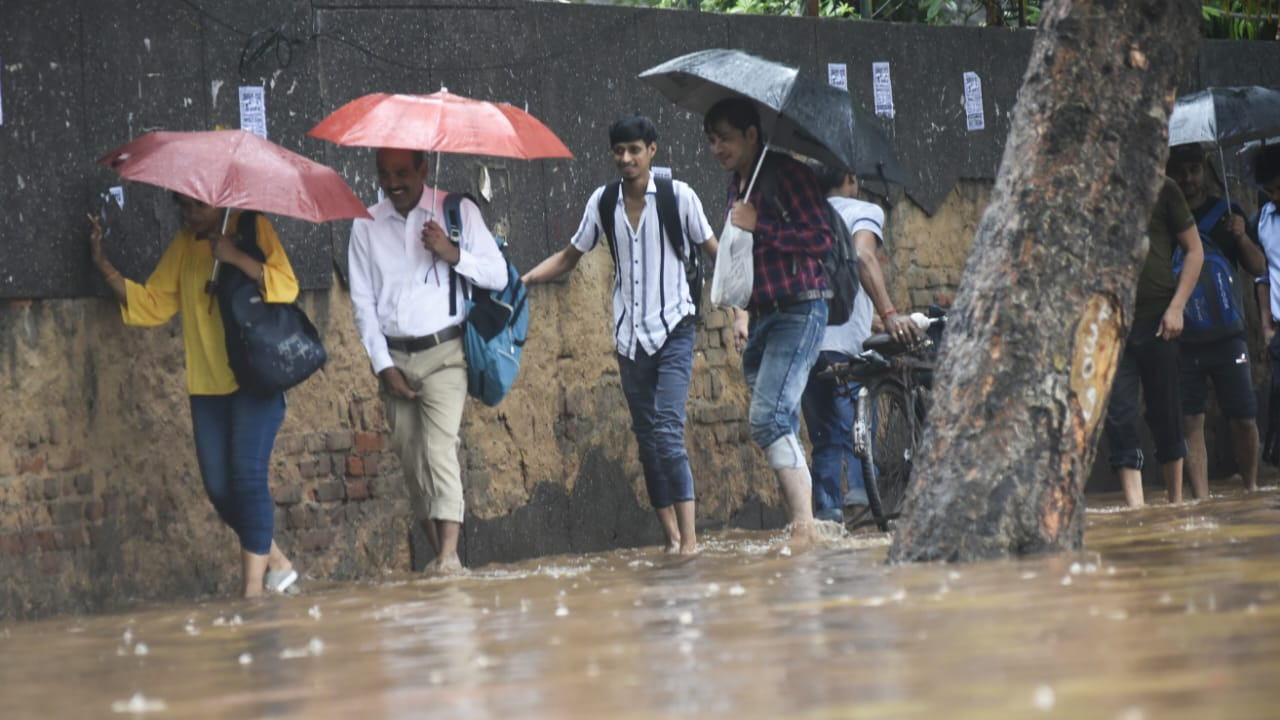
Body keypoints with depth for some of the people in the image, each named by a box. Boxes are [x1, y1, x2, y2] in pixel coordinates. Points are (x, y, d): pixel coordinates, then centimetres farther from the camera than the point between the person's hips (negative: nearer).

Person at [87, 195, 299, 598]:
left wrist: (236, 257, -26)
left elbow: (286, 288, -15)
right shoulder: (185, 245, 12)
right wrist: (103, 266, -2)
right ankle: (277, 564, 24)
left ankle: (253, 593, -12)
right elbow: (150, 305, 9)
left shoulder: (252, 229, -4)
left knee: (247, 478, -14)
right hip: (207, 384, 6)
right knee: (219, 488, 4)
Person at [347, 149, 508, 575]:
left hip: (443, 352, -3)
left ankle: (450, 552, -25)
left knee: (439, 446, -19)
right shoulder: (366, 227, 7)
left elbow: (498, 276, 1)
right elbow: (363, 303, 6)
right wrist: (384, 365, -2)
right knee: (410, 457, 3)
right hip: (394, 358, 4)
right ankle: (437, 551, 12)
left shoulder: (457, 212, 1)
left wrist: (454, 255, -16)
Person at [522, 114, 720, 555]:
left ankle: (689, 535, -18)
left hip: (674, 329, -5)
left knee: (668, 430, -18)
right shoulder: (603, 202, 6)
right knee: (646, 437, 5)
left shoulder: (677, 196, -5)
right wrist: (521, 280, 3)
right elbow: (568, 258, 16)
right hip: (630, 335, 5)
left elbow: (715, 252, 2)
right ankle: (670, 535, 11)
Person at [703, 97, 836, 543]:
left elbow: (820, 240, -17)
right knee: (779, 424, 7)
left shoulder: (787, 174, -10)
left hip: (798, 311, -9)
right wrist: (743, 314, 25)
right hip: (763, 316, 9)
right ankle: (798, 525, 11)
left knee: (768, 418, -20)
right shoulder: (738, 183, 16)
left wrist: (758, 225, -18)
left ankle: (804, 526, -23)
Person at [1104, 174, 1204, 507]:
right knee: (1118, 414, -9)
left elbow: (1194, 250, 6)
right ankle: (1136, 507, -12)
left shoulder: (1160, 188, 2)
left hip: (1156, 321, -1)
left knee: (1165, 415, 7)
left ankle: (1176, 502, 20)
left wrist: (1176, 307, -4)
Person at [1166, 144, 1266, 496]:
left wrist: (1242, 237, -11)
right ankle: (1200, 499, 1)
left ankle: (1251, 489, 16)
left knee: (1243, 419, -1)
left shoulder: (1226, 212, 9)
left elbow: (1258, 268, 8)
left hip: (1226, 335, 0)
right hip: (1182, 340, 0)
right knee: (1190, 421, -2)